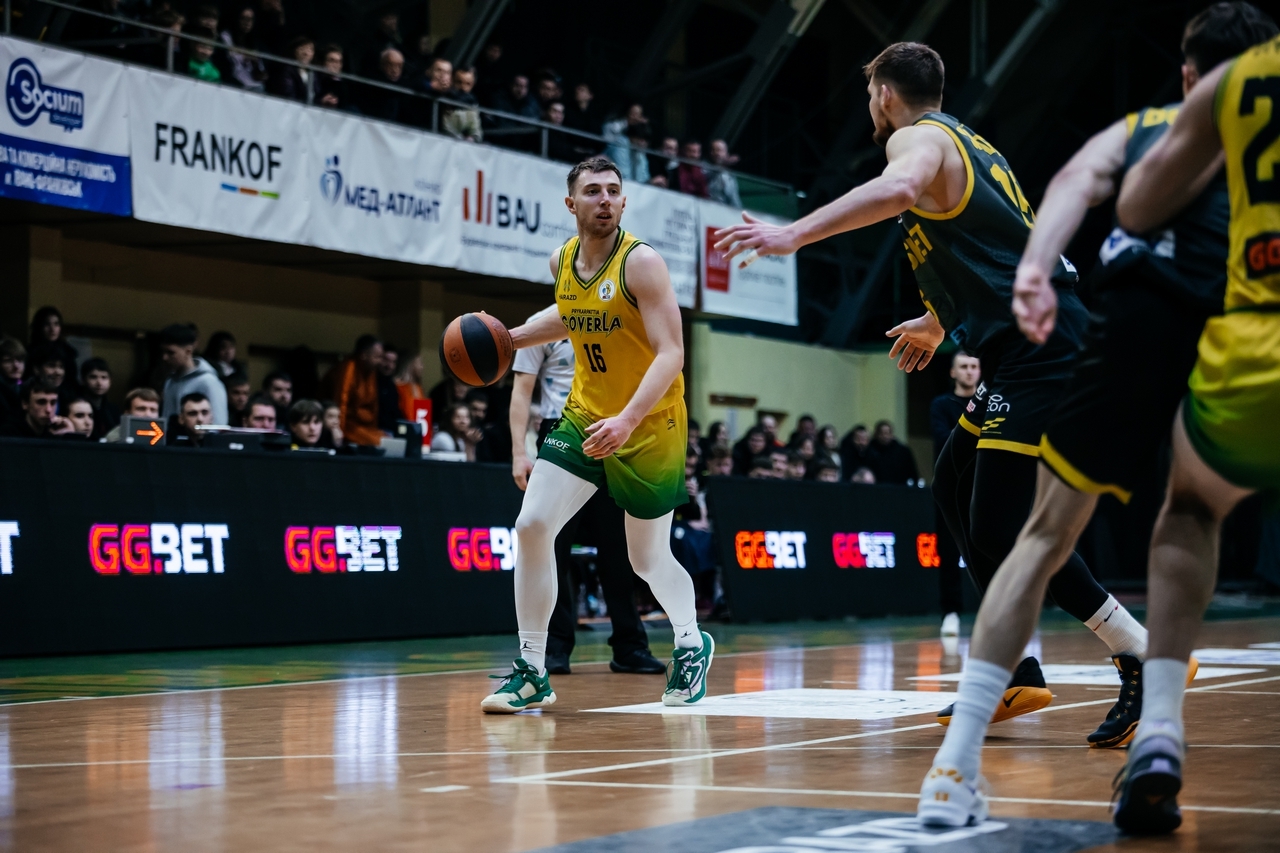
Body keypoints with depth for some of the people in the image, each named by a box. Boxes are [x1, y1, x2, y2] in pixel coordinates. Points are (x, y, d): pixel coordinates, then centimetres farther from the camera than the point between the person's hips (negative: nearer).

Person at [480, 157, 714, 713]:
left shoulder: (641, 262, -19)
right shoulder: (562, 262, 0)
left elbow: (671, 354, -25)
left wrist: (627, 421, -37)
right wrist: (511, 338, 11)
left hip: (651, 426, -5)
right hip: (585, 416, 5)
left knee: (648, 558, 6)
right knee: (532, 525, -12)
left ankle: (691, 644, 36)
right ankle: (532, 674, -4)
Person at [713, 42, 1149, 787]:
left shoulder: (918, 137, -4)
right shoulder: (969, 144, 25)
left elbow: (901, 188, -30)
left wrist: (794, 235, -32)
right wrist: (939, 322, 52)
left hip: (1038, 345, -10)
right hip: (1033, 342, 10)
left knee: (999, 526, -14)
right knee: (957, 487, 20)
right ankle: (1017, 673, 22)